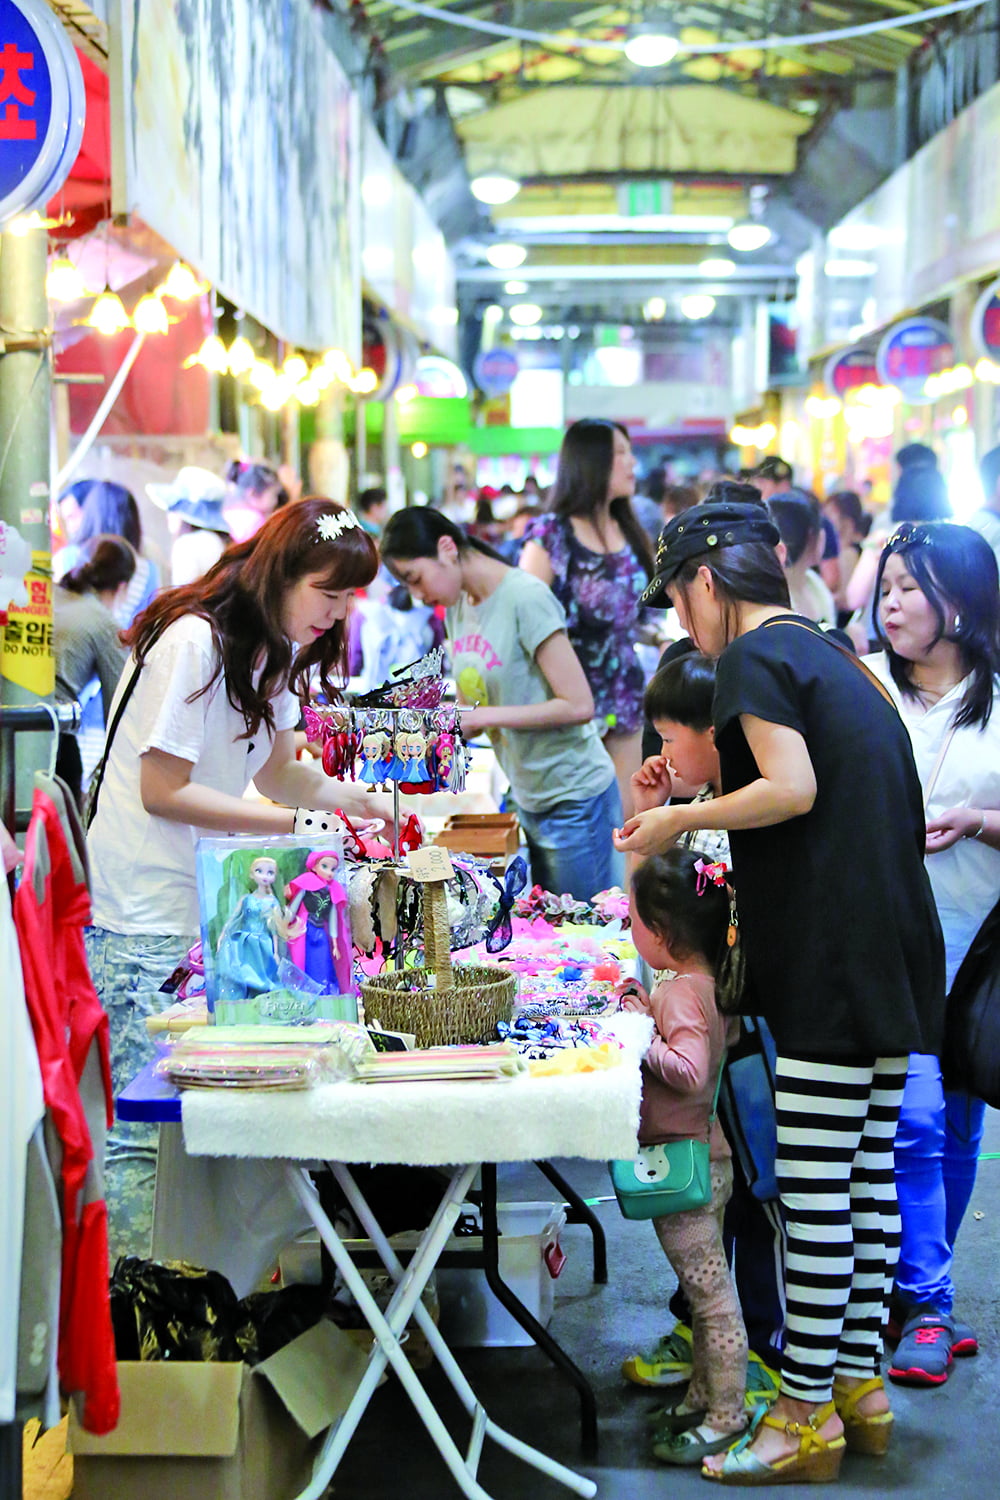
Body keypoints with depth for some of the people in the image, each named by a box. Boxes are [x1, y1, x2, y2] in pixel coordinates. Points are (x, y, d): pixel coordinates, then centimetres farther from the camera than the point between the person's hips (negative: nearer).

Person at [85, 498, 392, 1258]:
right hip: (141, 920, -9)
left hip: (207, 911, 9)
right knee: (138, 1125, -8)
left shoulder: (277, 649, 12)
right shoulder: (193, 641, -17)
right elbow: (163, 792, -17)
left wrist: (362, 801, 6)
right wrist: (300, 823, -19)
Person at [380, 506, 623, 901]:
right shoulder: (458, 605, 7)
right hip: (527, 799, 8)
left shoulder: (526, 598, -18)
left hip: (574, 799, -8)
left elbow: (578, 706, -21)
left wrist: (479, 717, -21)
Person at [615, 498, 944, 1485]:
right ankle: (860, 1385, 20)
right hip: (889, 952, 10)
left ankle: (808, 1413, 0)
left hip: (827, 956, -9)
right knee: (867, 1175, 13)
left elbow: (793, 789, -19)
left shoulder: (753, 658, -7)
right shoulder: (831, 656, 20)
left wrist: (680, 820, -7)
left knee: (814, 1189, -5)